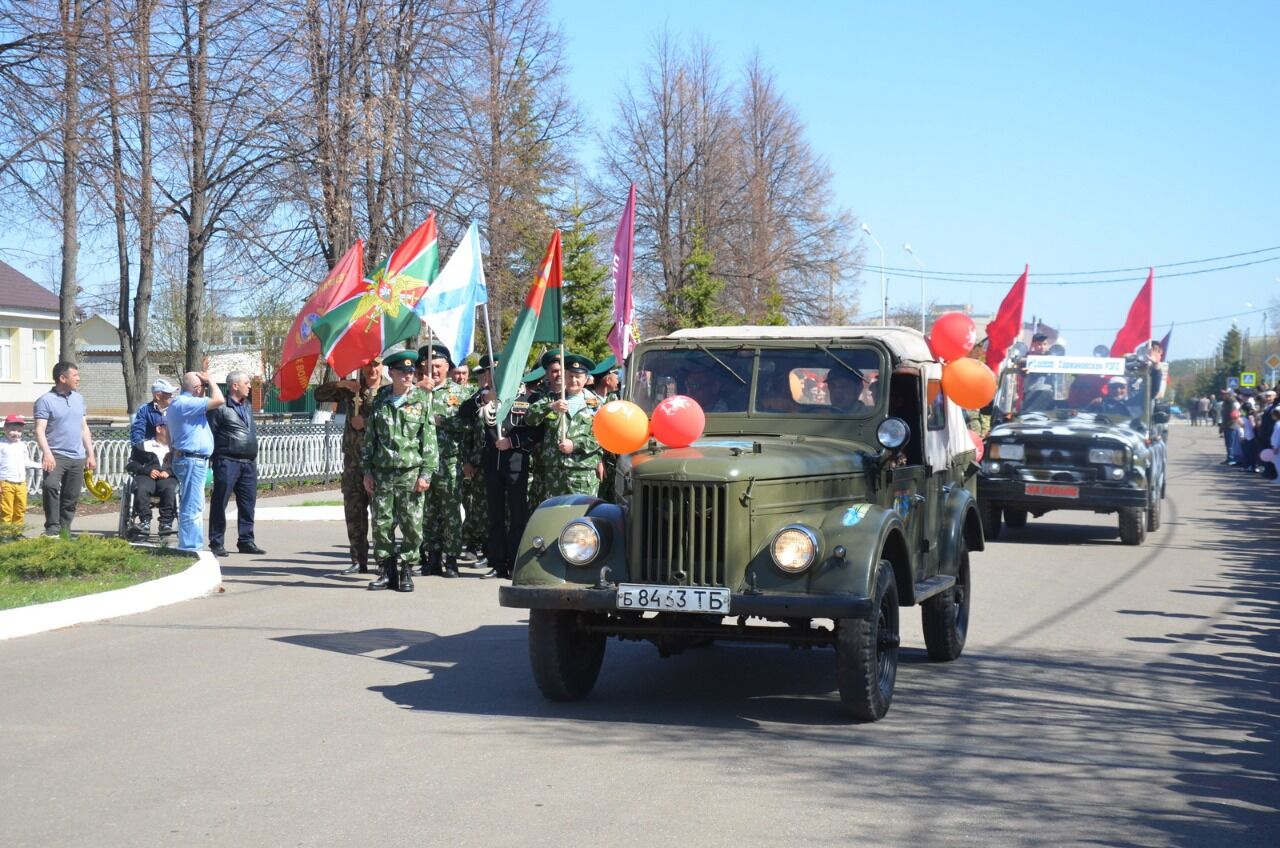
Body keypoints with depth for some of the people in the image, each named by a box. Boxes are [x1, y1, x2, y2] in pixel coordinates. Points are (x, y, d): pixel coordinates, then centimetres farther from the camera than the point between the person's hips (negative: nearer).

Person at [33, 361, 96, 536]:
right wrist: (47, 453, -27)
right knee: (51, 486, -27)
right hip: (56, 454, -6)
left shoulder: (79, 399, 14)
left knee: (71, 498, 7)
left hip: (77, 457, 6)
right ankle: (52, 528, -23)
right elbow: (40, 430, -13)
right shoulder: (46, 400, -5)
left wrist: (90, 454, 16)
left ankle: (64, 529, 17)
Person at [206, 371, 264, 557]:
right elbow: (209, 433, -9)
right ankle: (216, 543, 2)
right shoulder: (221, 407, -8)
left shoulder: (248, 405, 17)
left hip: (249, 462, 8)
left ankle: (246, 541, 16)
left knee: (248, 503, 9)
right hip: (228, 461, -8)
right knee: (220, 502, -2)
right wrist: (212, 458, -14)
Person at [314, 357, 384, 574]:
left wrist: (366, 422, -13)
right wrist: (340, 384, -7)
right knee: (354, 511, 6)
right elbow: (319, 394, 9)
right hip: (353, 459, 5)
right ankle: (358, 560, 12)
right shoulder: (351, 389, 11)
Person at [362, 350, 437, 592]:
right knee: (381, 524, 2)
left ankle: (406, 571, 7)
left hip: (410, 472, -2)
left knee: (412, 525, -3)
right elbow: (369, 438, 13)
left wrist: (426, 473, -5)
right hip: (382, 472, 2)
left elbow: (429, 439, 1)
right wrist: (367, 471, 8)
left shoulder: (422, 400, 2)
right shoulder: (380, 401, 9)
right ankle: (388, 571, 11)